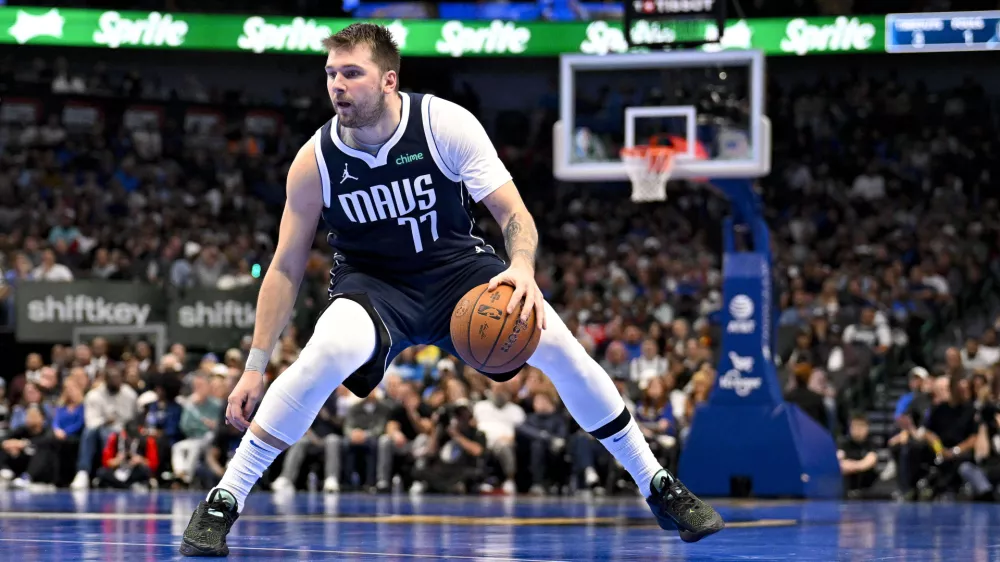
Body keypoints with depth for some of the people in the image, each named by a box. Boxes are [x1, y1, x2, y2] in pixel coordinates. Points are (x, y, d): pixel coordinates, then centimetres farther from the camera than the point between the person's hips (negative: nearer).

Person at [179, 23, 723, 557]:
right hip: (371, 281, -1)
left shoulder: (447, 124, -18)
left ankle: (658, 487, 1)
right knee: (330, 352, -34)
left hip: (456, 266, 1)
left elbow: (513, 213, -17)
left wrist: (522, 267, -40)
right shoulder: (315, 160, -16)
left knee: (557, 344, -18)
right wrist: (255, 367, -11)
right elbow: (286, 267, -9)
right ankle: (222, 502, -26)